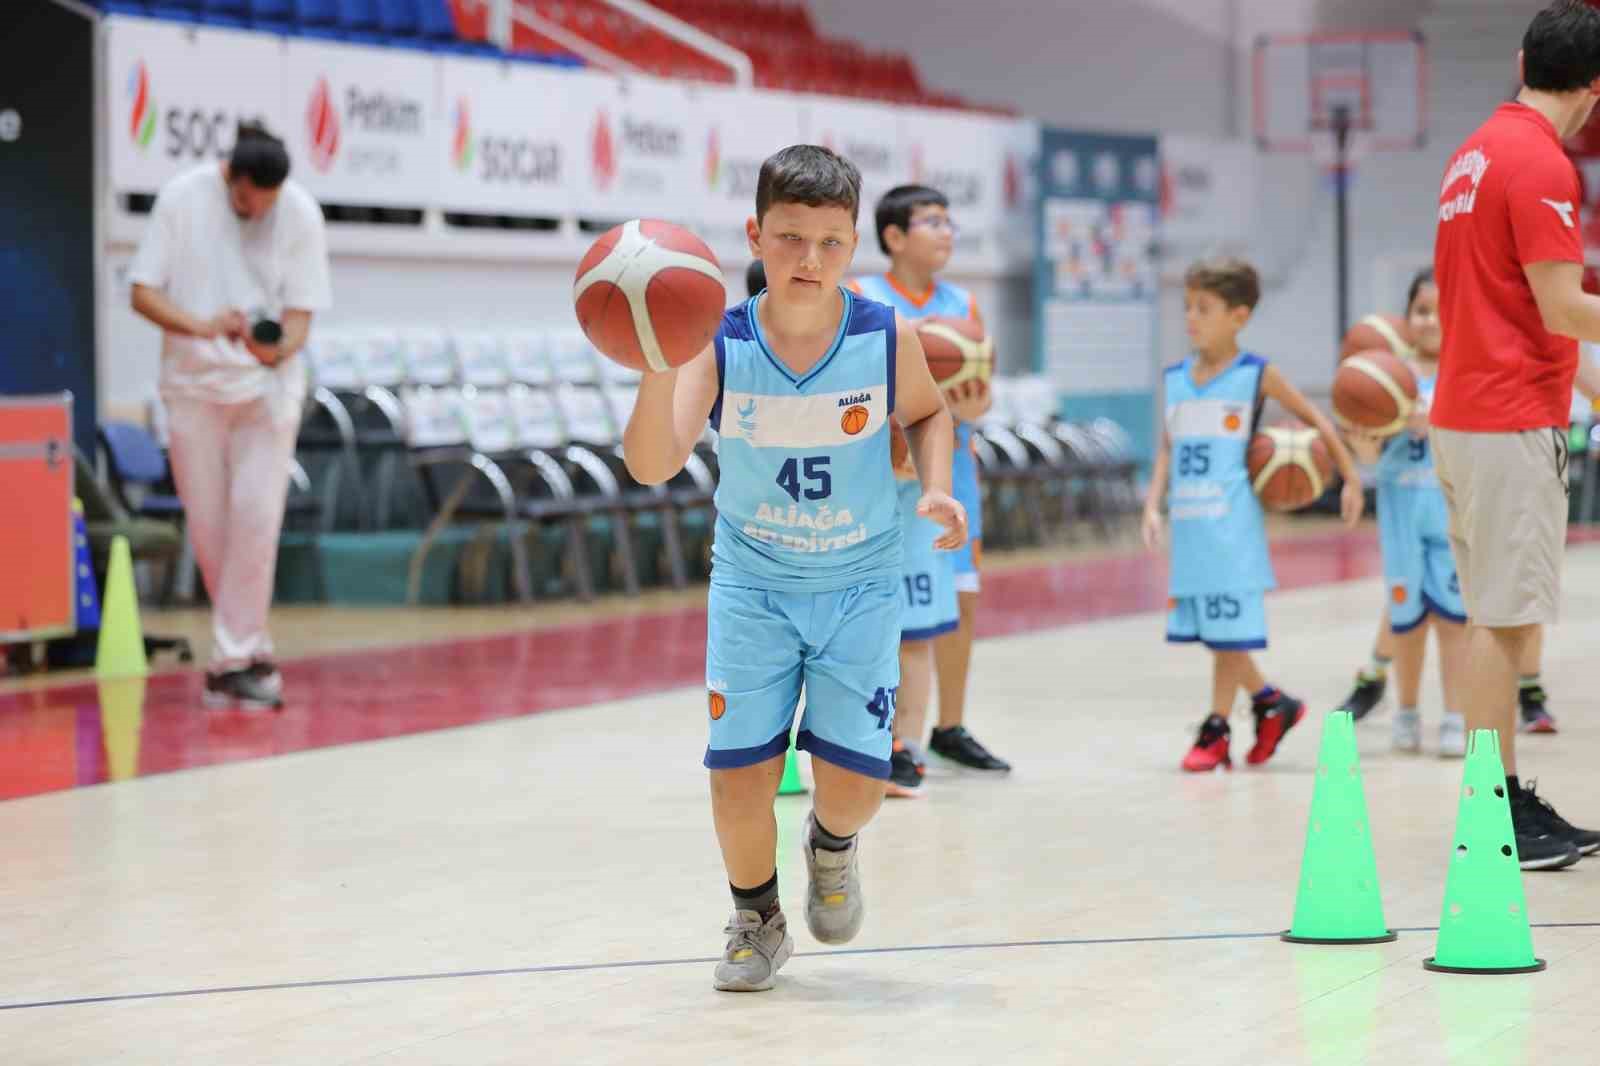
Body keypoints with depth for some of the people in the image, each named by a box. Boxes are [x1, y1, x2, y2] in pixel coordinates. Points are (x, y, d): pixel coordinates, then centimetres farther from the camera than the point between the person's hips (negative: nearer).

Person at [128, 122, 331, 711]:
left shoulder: (300, 213, -10)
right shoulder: (182, 198, -10)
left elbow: (301, 311, -6)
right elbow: (143, 293, -8)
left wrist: (280, 347, -30)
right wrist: (200, 325, -27)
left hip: (266, 385, -1)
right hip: (192, 382, 1)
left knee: (256, 517, -15)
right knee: (208, 527, 3)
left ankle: (236, 658, -9)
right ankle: (252, 651, 21)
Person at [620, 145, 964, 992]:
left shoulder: (888, 340, -15)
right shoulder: (720, 348, -18)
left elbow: (926, 415, 8)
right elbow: (651, 466, -30)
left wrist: (935, 486, -11)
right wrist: (657, 368, -47)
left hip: (860, 585, 0)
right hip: (753, 582, 0)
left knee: (853, 778, -7)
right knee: (739, 771, -4)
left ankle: (833, 846, 32)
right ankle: (756, 921, 24)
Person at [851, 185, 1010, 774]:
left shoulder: (962, 304, 10)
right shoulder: (860, 300, -4)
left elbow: (982, 389, 7)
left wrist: (973, 408, -16)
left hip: (949, 466, 5)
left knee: (959, 601, 9)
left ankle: (950, 729, 22)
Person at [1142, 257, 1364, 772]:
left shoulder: (1256, 374, -5)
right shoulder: (1176, 378, 8)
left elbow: (1313, 417, 5)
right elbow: (1168, 448, 12)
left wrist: (1351, 478, 7)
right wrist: (1153, 505, 0)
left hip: (1232, 526, -5)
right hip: (1189, 526, 5)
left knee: (1229, 629, -3)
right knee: (1207, 628, 10)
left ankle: (1216, 730, 5)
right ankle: (1271, 703, 28)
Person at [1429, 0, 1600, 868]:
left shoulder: (1477, 152, 13)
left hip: (1463, 412, 9)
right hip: (1513, 422, -9)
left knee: (1497, 617, 12)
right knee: (1505, 618, -6)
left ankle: (1511, 805, 17)